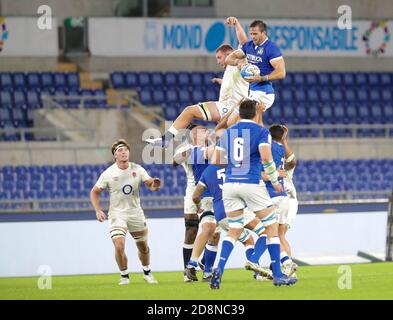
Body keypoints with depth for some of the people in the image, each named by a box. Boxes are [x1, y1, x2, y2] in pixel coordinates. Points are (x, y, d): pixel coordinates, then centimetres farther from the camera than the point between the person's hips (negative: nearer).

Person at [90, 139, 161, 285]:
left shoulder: (137, 169, -4)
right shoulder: (108, 174, -8)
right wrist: (98, 210, -12)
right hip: (117, 214, -2)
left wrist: (154, 184, -34)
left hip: (136, 212, 2)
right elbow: (94, 192, 0)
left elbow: (150, 184, -9)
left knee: (143, 246, 12)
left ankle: (147, 273, 37)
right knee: (119, 245, -19)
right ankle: (124, 276, 1)